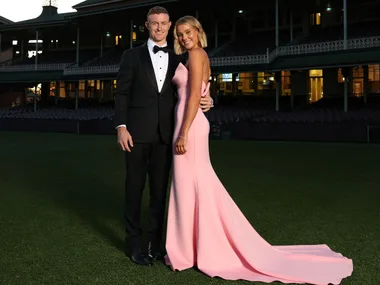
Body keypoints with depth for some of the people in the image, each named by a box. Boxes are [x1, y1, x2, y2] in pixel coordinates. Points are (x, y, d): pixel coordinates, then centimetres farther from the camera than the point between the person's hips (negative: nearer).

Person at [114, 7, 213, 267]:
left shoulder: (177, 59, 12)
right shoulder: (132, 55, 5)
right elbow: (121, 94, 0)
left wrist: (206, 102, -6)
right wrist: (121, 127, -11)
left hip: (165, 134, 2)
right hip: (137, 132, -2)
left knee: (160, 189, 8)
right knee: (135, 187, 5)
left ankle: (155, 242, 20)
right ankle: (134, 243, 17)